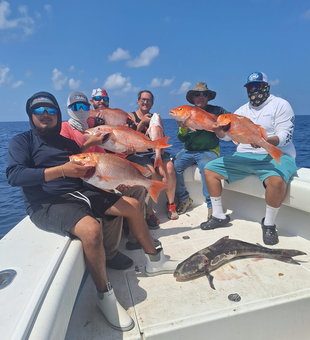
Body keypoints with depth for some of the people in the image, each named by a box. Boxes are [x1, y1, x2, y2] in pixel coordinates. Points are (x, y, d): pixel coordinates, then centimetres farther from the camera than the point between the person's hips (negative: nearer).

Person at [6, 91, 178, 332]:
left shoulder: (67, 143, 19)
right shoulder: (21, 142, 2)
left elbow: (86, 171, 23)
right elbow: (14, 175, -16)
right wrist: (61, 170, -25)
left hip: (80, 193, 7)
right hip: (47, 204, -7)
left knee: (133, 205, 0)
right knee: (92, 229, -36)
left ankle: (154, 261, 15)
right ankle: (105, 295, -11)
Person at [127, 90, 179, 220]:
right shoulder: (131, 116, 9)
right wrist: (142, 123, -15)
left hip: (155, 152, 3)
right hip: (137, 154, -3)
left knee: (169, 168, -26)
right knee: (150, 172, -31)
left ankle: (170, 204, -13)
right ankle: (147, 211, -19)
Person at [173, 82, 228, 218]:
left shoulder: (217, 111, 5)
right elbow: (182, 139, 8)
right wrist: (182, 128, -13)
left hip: (209, 151, -3)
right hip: (188, 151, 3)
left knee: (206, 166, -35)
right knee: (173, 165, -22)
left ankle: (212, 205, -22)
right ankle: (184, 199, -1)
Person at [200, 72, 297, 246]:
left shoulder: (280, 105, 0)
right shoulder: (242, 110, 16)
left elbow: (285, 135, -12)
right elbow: (227, 134, 8)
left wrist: (264, 141, -32)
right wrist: (219, 129, -16)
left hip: (276, 156, -5)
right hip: (244, 156, 6)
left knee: (277, 180, -39)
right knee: (210, 169, -4)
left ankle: (269, 224, -11)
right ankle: (219, 216, 5)